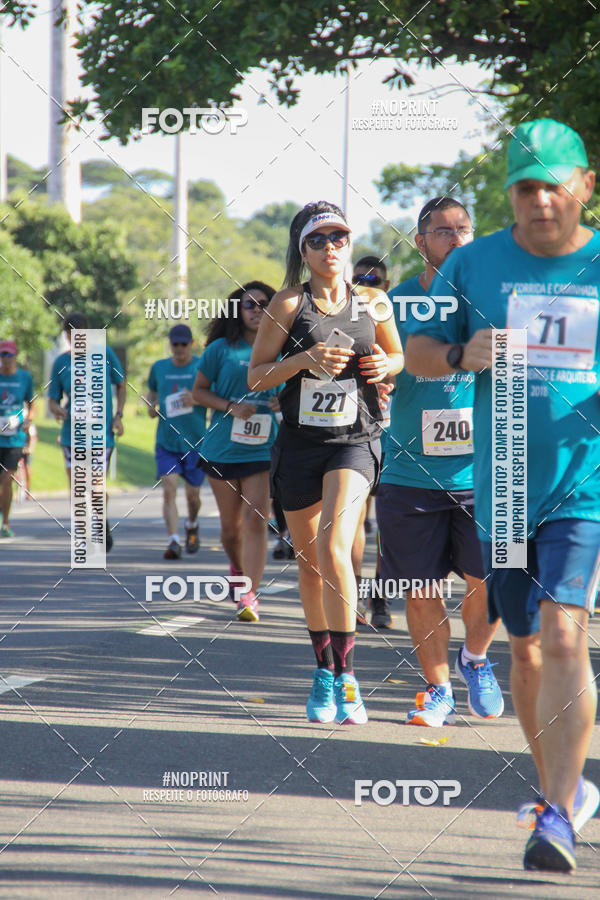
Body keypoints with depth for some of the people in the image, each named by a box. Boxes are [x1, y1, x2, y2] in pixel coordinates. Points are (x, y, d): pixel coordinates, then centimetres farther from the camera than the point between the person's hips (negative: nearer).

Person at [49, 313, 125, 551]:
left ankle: (104, 528, 25)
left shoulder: (104, 353, -1)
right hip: (72, 434, 1)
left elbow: (121, 384, 11)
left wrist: (119, 415, -1)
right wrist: (57, 410, -19)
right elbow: (52, 400, 5)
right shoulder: (60, 363, 1)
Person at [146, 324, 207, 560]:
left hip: (195, 441, -1)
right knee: (169, 489, -14)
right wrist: (150, 406, 4)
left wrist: (197, 399, -18)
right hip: (166, 441, 1)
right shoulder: (159, 367, 8)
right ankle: (174, 541, -19)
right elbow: (152, 390, 26)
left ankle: (192, 525, 37)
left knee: (192, 494, 6)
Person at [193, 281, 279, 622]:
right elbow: (199, 390, 5)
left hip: (263, 451, 0)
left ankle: (249, 594, -14)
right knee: (231, 524, 11)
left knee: (256, 520, -13)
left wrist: (285, 402, -6)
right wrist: (231, 407, -11)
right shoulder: (222, 349, 0)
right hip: (222, 449, 0)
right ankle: (237, 567, 41)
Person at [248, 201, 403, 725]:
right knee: (309, 559, 10)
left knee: (333, 548, -21)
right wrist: (305, 359, -16)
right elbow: (255, 377, -1)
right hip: (300, 441, 1)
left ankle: (345, 677, -17)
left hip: (355, 440, -1)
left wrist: (385, 365, -4)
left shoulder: (372, 302, 4)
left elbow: (399, 356, 19)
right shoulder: (290, 304, -1)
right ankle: (324, 675, 25)